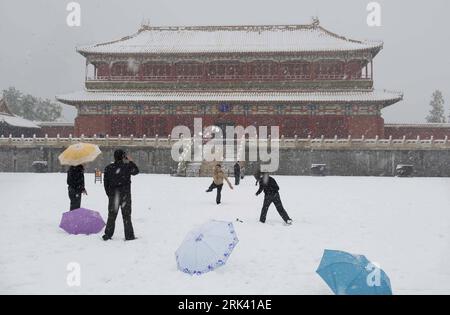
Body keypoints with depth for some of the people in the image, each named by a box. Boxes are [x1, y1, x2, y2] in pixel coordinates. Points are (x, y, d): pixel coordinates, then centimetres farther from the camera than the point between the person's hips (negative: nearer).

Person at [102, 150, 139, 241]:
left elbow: (105, 182, 3)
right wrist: (131, 161, 15)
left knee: (111, 216, 13)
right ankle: (129, 236, 9)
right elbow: (136, 171, 9)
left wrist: (109, 194, 12)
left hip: (113, 195, 3)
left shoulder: (108, 168, -2)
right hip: (125, 195, -3)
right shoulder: (127, 167, -11)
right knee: (126, 216, 6)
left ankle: (107, 235, 16)